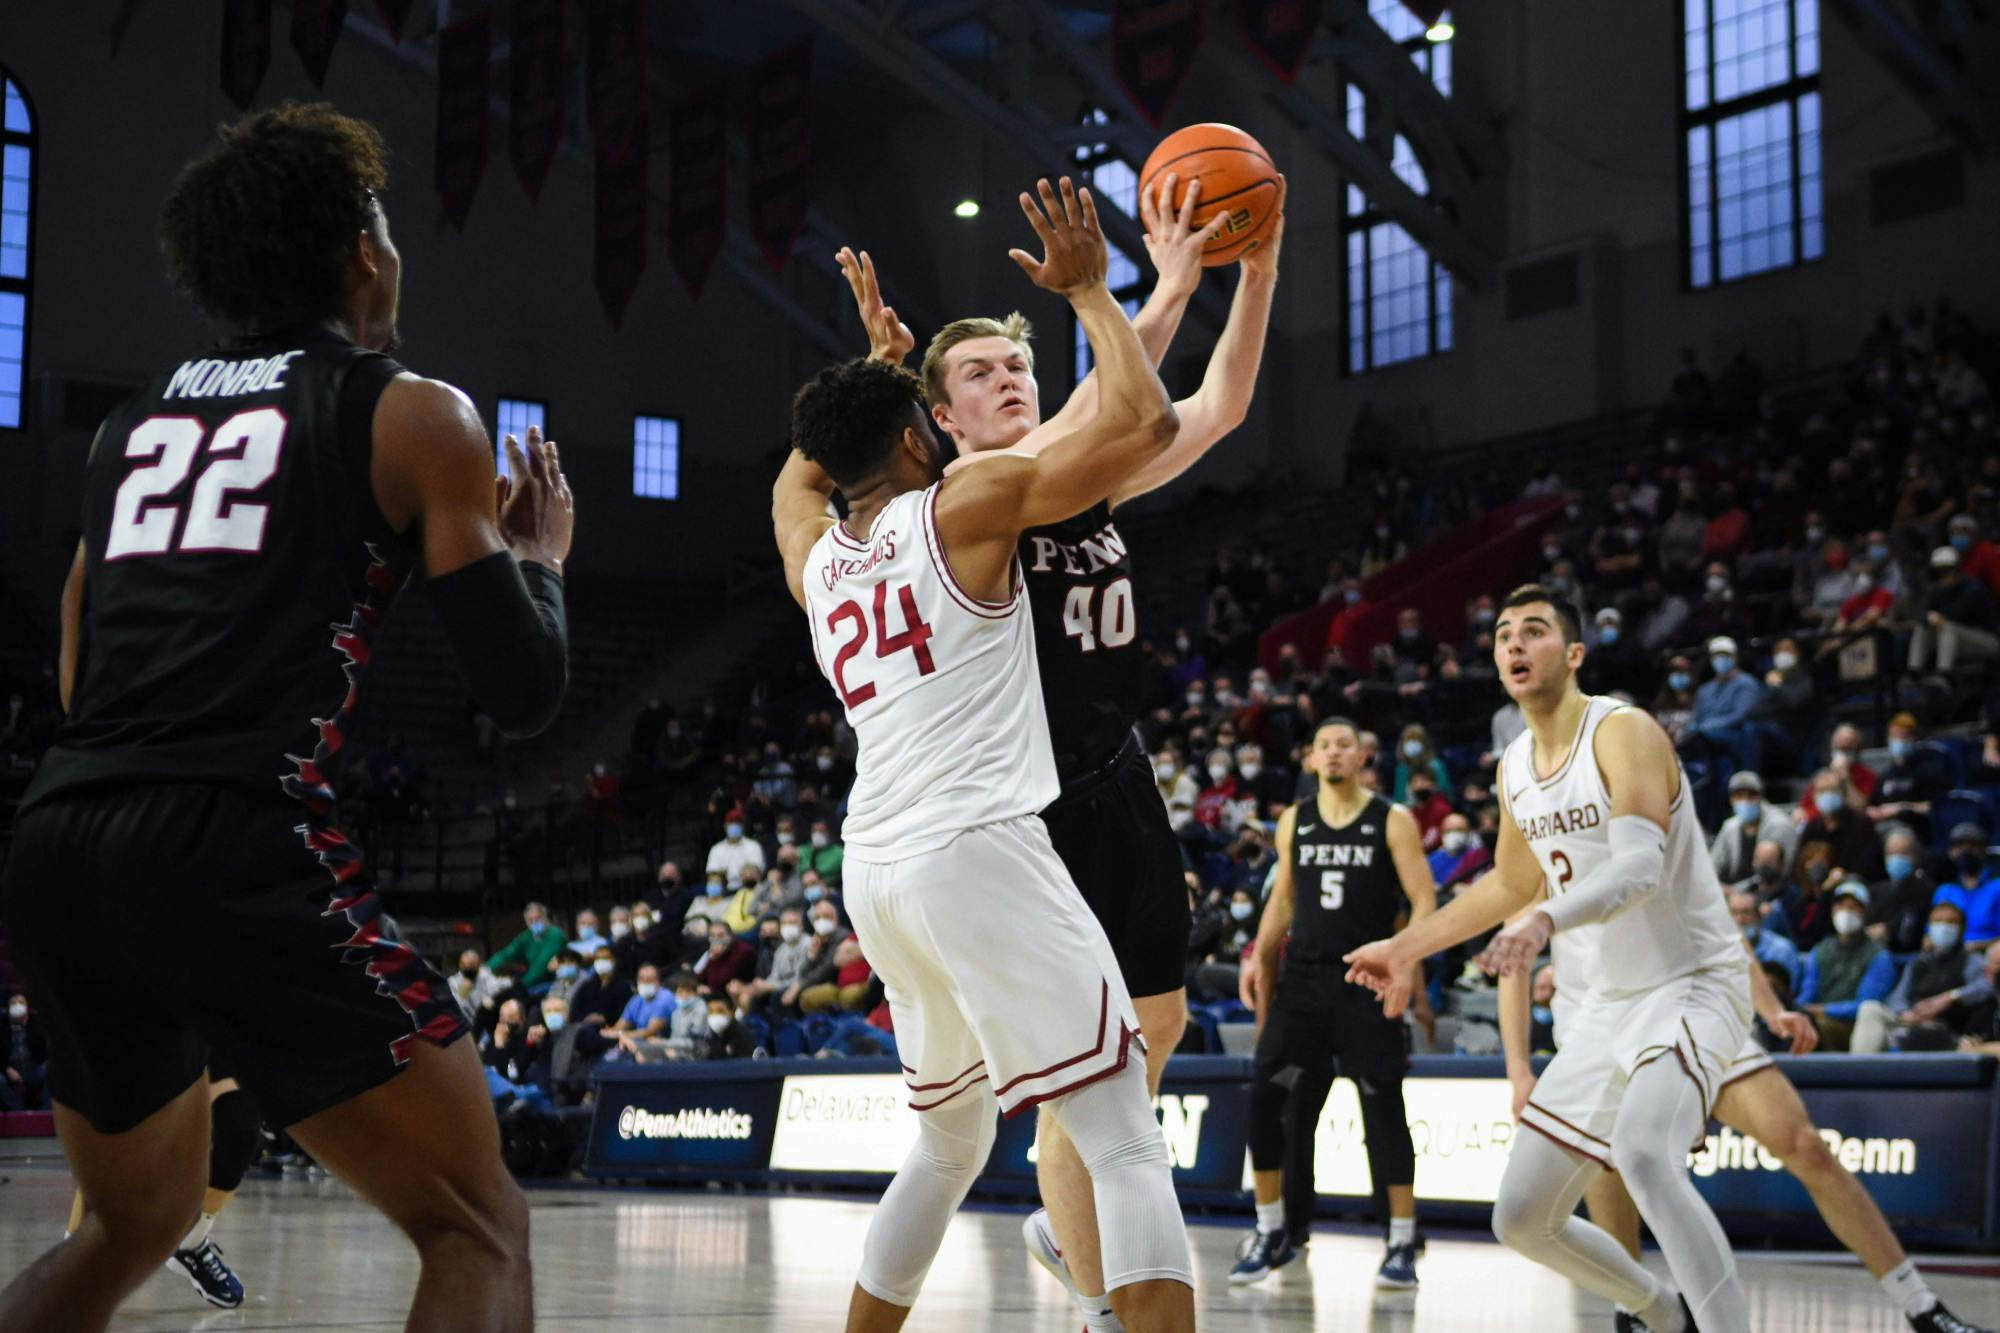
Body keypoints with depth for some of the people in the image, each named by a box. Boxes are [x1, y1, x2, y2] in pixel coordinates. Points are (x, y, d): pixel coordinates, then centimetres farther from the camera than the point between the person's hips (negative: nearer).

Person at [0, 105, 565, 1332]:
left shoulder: (129, 427, 22)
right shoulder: (415, 415, 6)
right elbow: (524, 692, 2)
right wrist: (542, 555, 22)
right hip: (237, 850, -7)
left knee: (134, 1226, 28)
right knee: (479, 1227, 4)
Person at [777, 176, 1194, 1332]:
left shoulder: (815, 556, 17)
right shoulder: (968, 505, -1)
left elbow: (805, 467, 42)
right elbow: (1146, 423, -4)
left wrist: (874, 367, 45)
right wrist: (1090, 289, 7)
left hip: (876, 870, 8)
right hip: (980, 852, -8)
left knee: (953, 1138, 25)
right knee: (1129, 1144, -8)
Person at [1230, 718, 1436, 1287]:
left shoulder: (1393, 821, -2)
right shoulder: (1294, 822, 10)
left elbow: (1423, 901, -5)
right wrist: (1261, 959, 7)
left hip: (1365, 983, -3)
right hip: (1302, 978, 4)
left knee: (1384, 1111, -1)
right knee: (1265, 1097, -6)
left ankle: (1402, 1245, 9)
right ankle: (1273, 1234, 7)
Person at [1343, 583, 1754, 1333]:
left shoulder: (1623, 733, -16)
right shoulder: (1515, 768, 8)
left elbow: (1641, 867, -33)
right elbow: (1509, 885, 26)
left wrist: (1546, 921, -49)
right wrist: (1406, 948, 29)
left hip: (1692, 985, -8)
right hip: (1610, 1004, 8)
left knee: (1643, 1153, -38)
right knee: (1521, 1219, 9)